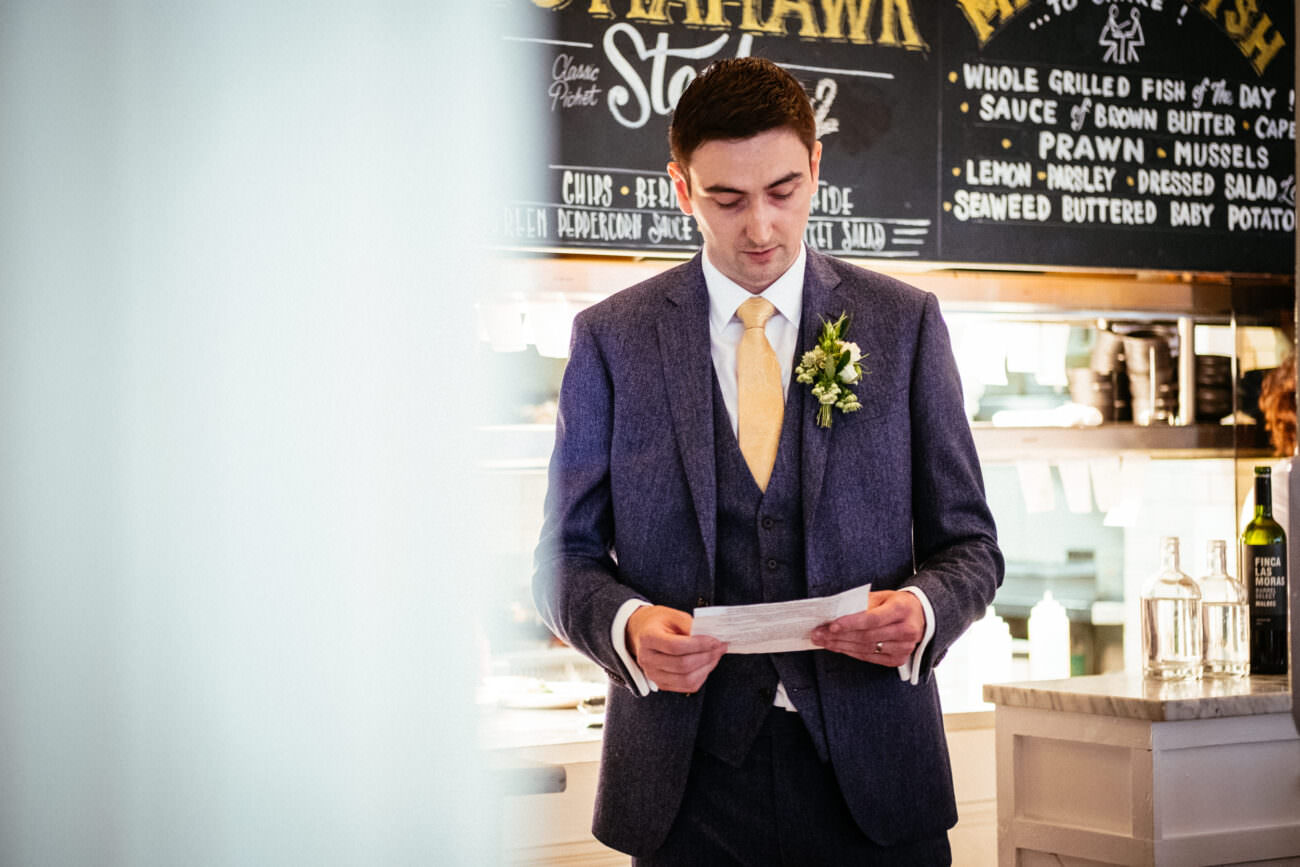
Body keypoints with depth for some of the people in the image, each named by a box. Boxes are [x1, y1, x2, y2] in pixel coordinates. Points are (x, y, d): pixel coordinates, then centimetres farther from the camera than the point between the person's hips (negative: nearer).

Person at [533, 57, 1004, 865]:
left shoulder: (905, 323, 5)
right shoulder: (612, 337, 4)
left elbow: (968, 544, 7)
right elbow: (568, 553, 6)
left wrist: (923, 610, -15)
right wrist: (626, 625, -16)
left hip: (870, 771, 1)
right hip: (687, 778, 0)